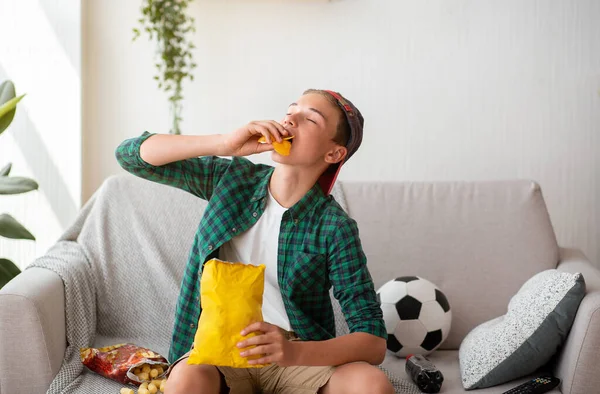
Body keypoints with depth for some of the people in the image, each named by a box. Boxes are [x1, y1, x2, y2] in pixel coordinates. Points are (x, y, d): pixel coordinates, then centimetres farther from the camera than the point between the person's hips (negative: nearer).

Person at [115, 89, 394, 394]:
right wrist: (223, 143, -16)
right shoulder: (231, 178, 2)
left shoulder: (335, 227, -7)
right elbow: (130, 155, -3)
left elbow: (374, 342, -13)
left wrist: (294, 352, -32)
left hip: (301, 357, 0)